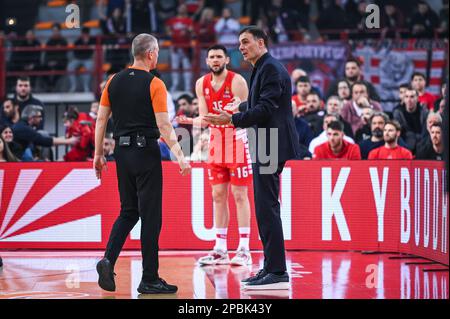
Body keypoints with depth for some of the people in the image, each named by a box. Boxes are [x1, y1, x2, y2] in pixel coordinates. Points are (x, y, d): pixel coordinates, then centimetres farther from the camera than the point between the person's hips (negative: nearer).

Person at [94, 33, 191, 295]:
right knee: (151, 216, 0)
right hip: (146, 152, -6)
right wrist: (179, 156, -11)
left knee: (129, 212, 16)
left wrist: (99, 153, 14)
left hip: (122, 152, 6)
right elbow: (164, 126, -14)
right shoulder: (154, 84, -9)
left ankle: (109, 260, -3)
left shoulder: (115, 81, 7)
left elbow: (101, 119, 8)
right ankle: (149, 279, 3)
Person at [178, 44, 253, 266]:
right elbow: (204, 119, 4)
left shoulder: (237, 82, -12)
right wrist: (189, 121, -14)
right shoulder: (202, 84, 4)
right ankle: (220, 250, 10)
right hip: (216, 142, 5)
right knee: (218, 195, 6)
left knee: (240, 194, -5)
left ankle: (244, 249, -3)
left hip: (236, 142, -5)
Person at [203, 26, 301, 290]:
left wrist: (233, 119, -25)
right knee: (265, 208, 13)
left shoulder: (271, 68, -13)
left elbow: (266, 109, -22)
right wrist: (242, 107, 44)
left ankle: (277, 272, -10)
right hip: (267, 146, 11)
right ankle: (271, 268, 19)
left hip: (272, 145, -11)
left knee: (267, 207, -11)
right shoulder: (264, 68, 17)